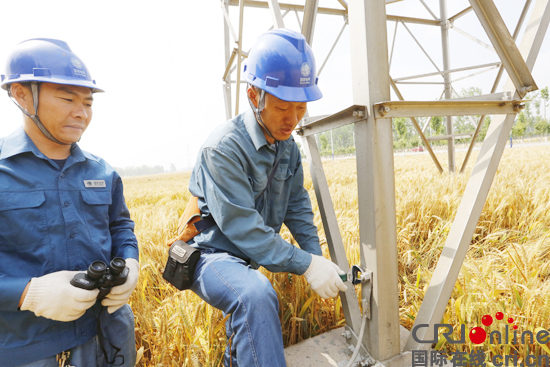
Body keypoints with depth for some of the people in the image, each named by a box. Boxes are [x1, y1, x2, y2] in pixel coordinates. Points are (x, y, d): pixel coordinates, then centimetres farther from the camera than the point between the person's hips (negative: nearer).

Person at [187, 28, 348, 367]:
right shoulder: (224, 148, -23)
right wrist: (307, 264, -27)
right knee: (256, 295, -33)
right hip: (213, 255, -7)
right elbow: (242, 228, -27)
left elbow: (297, 205, 6)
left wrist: (317, 255, -5)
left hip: (253, 257, 8)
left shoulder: (288, 147, 3)